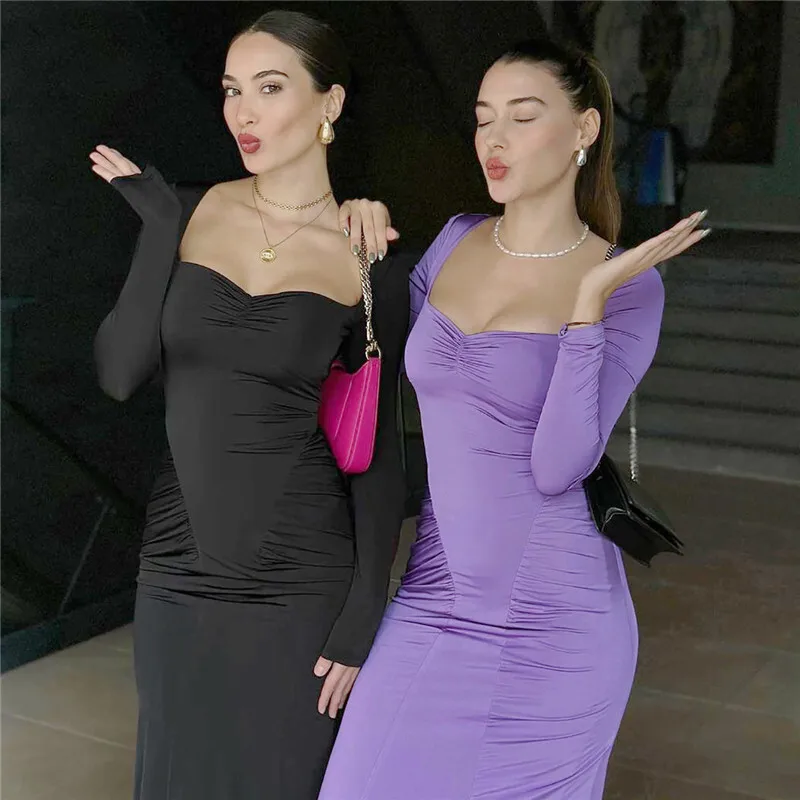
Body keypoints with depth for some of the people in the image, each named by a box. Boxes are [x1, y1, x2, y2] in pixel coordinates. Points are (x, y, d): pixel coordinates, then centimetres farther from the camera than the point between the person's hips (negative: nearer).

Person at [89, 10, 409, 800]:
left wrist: (363, 617, -7)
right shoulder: (187, 214, 0)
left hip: (300, 575, -2)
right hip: (180, 568, 3)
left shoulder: (370, 263, -6)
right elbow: (117, 374, -8)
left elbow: (377, 452, -4)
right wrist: (159, 224, -12)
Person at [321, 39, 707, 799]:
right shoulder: (458, 241, 4)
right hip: (438, 599, 4)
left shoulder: (630, 289, -10)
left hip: (555, 618, -4)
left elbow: (559, 467, -19)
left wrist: (591, 297, -24)